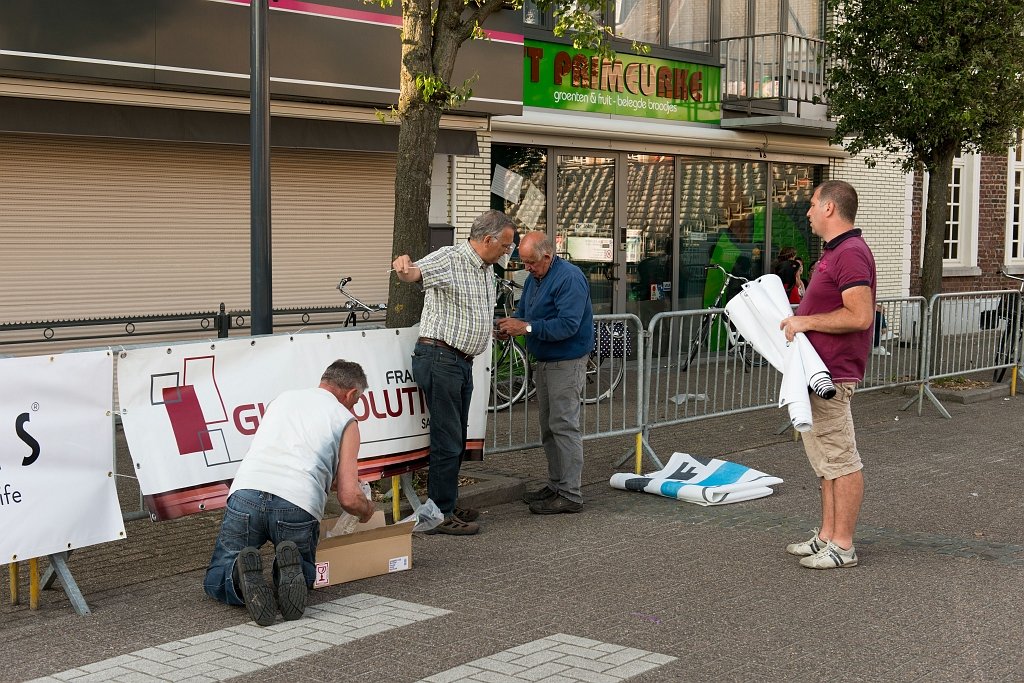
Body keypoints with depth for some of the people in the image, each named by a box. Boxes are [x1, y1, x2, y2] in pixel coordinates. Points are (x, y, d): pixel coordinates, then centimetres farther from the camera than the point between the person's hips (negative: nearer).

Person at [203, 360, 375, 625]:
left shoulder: (283, 398, 28)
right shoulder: (346, 421, 14)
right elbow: (349, 499, 7)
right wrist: (367, 509, 31)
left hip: (246, 493, 2)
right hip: (298, 506, -2)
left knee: (215, 582, 18)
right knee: (303, 574, 27)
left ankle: (243, 575, -17)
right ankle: (290, 570, -9)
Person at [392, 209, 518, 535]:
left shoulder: (487, 270, 16)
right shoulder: (449, 258, -13)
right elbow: (416, 273, -34)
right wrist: (404, 266, -54)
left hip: (463, 362, 10)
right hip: (440, 358, -10)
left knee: (456, 439, 16)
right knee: (447, 441, -8)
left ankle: (447, 506, 27)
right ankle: (440, 515, -2)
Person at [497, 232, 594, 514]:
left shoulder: (570, 278, -19)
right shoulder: (534, 278, 12)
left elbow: (568, 325, -27)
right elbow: (523, 311, 17)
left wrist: (526, 328, -29)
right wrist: (510, 324, -6)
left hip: (567, 363, -10)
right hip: (544, 362, 10)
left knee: (563, 426, -9)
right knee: (549, 427, 14)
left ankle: (570, 495, -6)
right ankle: (555, 485, 24)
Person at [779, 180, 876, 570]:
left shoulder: (851, 253, -18)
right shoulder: (834, 252, 17)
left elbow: (859, 316, -26)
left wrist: (805, 321, -19)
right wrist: (799, 321, 14)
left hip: (832, 375, -11)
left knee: (841, 460, -5)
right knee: (826, 460, 16)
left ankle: (843, 546, 1)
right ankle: (827, 535, 24)